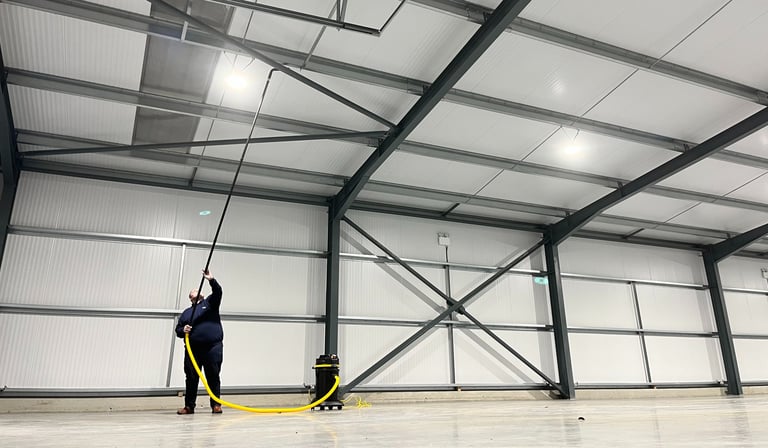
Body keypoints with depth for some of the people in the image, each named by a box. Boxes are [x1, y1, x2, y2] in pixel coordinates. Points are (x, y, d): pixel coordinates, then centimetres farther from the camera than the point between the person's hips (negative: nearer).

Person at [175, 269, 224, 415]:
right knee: (191, 378, 4)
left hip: (213, 347, -3)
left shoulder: (210, 303, 14)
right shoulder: (186, 312, 23)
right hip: (193, 349, 3)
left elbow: (218, 292, -4)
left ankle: (216, 405, 2)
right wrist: (183, 330, -3)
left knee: (213, 377, -2)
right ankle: (189, 406, 13)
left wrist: (211, 280, -20)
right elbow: (178, 329, 20)